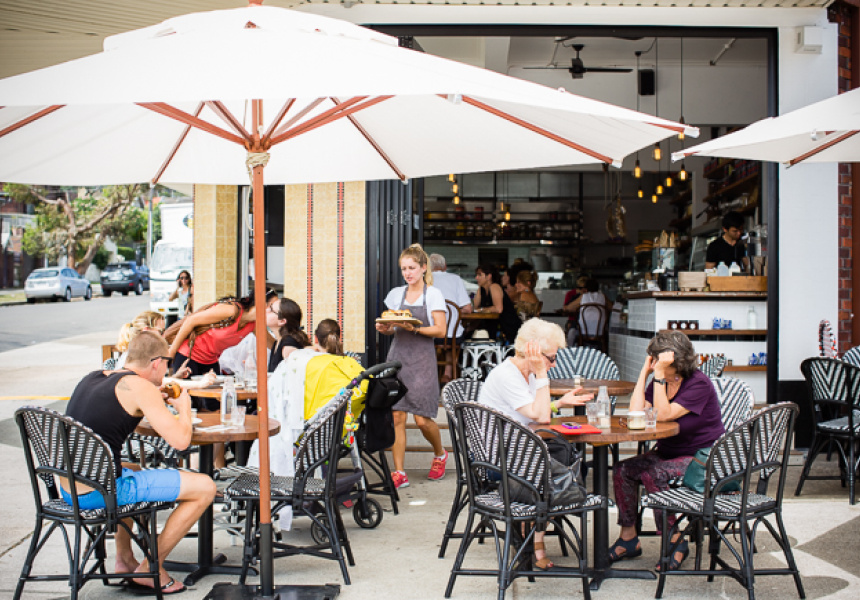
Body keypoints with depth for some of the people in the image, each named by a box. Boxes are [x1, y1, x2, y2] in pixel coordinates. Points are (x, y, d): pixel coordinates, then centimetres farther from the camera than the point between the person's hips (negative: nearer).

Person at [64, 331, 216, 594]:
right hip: (98, 493, -9)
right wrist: (184, 407, 4)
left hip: (67, 489, 9)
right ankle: (150, 569, 9)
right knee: (204, 487, -1)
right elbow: (180, 440, -17)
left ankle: (124, 560, 38)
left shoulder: (92, 377, 12)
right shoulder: (139, 386, -11)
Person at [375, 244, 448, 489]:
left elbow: (441, 331, -6)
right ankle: (399, 473, 2)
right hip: (397, 356, 4)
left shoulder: (433, 294, -1)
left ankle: (440, 454, 25)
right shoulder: (396, 294, 13)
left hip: (422, 359, -4)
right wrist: (384, 328, -4)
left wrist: (415, 328, -19)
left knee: (422, 419, -5)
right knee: (397, 416, -3)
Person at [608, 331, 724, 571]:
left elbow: (663, 414, -26)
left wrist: (659, 374, -28)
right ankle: (628, 538, -3)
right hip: (667, 452, 8)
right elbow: (635, 412, -8)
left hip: (702, 459, -7)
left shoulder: (699, 384, -17)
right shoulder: (661, 381, 5)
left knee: (652, 474, -30)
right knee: (622, 470, -14)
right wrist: (645, 372, -6)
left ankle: (674, 542, -13)